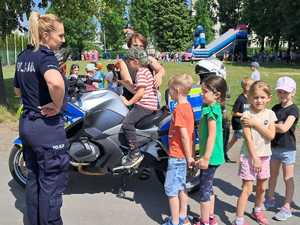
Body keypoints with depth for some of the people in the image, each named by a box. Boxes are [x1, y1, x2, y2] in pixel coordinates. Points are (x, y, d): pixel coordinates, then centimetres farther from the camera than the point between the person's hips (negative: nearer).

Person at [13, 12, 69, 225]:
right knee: (51, 182, 5)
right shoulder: (46, 56, -17)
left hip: (27, 123, 9)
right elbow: (56, 82, -40)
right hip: (47, 126, -9)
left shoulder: (23, 56, 9)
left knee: (33, 178, 20)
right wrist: (57, 105, -24)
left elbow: (18, 89, 23)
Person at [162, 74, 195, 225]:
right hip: (183, 155, 9)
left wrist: (189, 157, -15)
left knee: (171, 189, 1)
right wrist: (190, 155, 14)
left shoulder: (179, 109, -20)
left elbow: (184, 135, -21)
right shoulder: (188, 106, 7)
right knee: (181, 187, 19)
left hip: (177, 155, -9)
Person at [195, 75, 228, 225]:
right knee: (208, 188, 20)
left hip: (210, 157, -10)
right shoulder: (214, 108, 9)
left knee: (204, 190, 2)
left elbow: (212, 136, -24)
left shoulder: (211, 110, -19)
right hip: (212, 156, 10)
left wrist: (206, 158, -23)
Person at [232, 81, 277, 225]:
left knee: (262, 187, 18)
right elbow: (248, 139, -15)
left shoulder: (270, 114, 0)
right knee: (247, 189, -6)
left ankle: (257, 211, 41)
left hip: (264, 155, 5)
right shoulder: (247, 115, -12)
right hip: (249, 156, -5)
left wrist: (256, 124, -18)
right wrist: (254, 158, -17)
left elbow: (271, 135, -11)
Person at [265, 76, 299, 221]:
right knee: (273, 175, 18)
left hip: (287, 148, -6)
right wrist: (276, 126, -13)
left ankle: (287, 207, 14)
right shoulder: (275, 108, 6)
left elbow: (284, 128, -27)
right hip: (274, 146, 6)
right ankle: (270, 199, 35)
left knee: (288, 178, 5)